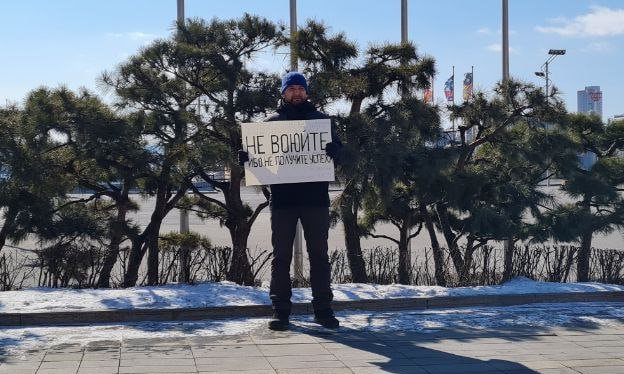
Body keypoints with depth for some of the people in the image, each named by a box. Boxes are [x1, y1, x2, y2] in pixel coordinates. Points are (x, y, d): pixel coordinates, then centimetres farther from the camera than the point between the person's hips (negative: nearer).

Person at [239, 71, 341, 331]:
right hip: (282, 198, 0)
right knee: (281, 256, 3)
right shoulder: (272, 122, 11)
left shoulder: (320, 119, 11)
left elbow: (337, 149, 2)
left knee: (319, 255, 4)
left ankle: (323, 309, 10)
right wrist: (246, 158, -14)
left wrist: (332, 150, -22)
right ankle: (280, 310, 8)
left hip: (315, 197, 0)